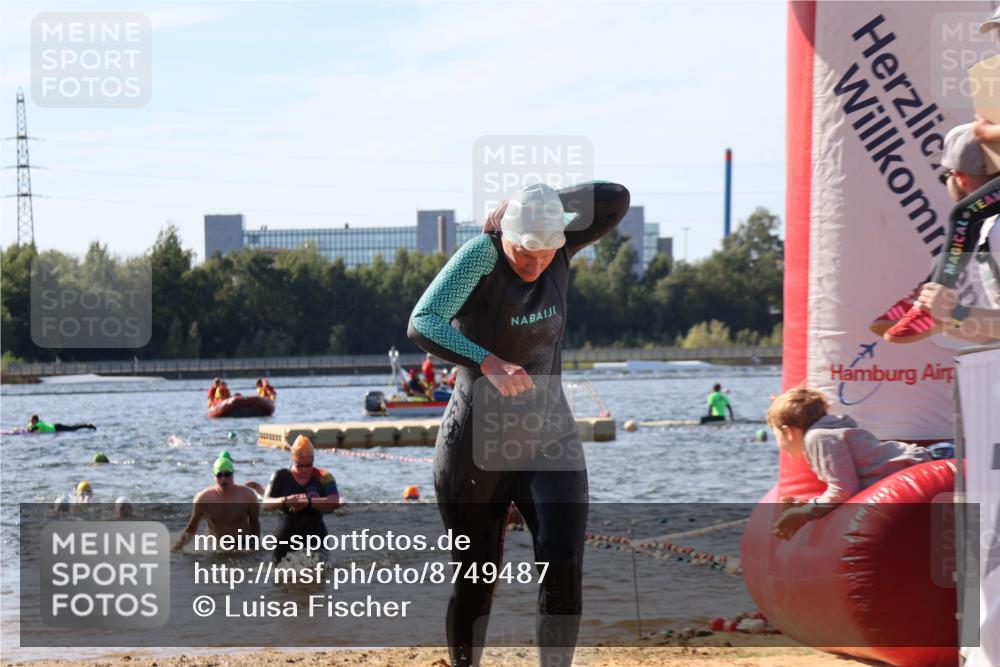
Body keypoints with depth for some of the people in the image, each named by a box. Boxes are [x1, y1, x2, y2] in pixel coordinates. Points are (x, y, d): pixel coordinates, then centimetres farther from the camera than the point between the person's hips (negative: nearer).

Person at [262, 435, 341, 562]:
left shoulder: (323, 477, 2)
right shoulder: (281, 477, 3)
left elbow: (334, 502, -12)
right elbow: (265, 504, -5)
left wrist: (308, 501, -27)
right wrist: (284, 501, -26)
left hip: (315, 538, 0)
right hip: (286, 539, 0)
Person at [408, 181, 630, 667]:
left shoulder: (561, 251, -2)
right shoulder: (481, 254, -18)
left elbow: (616, 200, -11)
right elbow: (421, 324, -31)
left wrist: (543, 201, -12)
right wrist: (489, 364, -44)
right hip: (476, 440, -3)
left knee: (563, 567, -14)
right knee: (476, 581, 7)